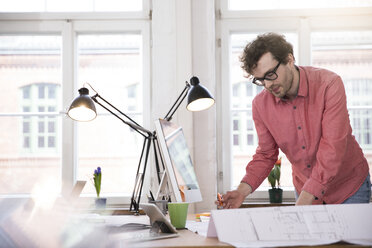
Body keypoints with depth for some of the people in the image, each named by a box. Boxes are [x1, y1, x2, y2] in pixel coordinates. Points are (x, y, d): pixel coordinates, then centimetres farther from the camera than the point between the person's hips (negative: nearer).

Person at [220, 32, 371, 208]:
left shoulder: (329, 84, -22)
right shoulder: (260, 105, -10)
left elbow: (332, 149, -28)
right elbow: (265, 154, 2)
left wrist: (303, 201, -35)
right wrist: (242, 190, -17)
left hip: (349, 187, -3)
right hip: (304, 190, 3)